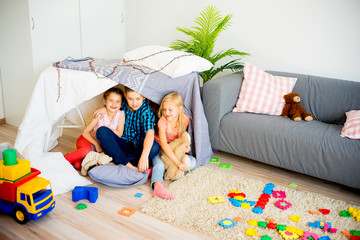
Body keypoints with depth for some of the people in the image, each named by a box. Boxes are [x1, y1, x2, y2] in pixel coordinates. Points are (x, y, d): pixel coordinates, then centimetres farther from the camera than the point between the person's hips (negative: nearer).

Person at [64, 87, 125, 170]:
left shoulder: (121, 115, -11)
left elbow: (119, 134, -14)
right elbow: (85, 132, -12)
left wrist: (105, 128, -24)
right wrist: (96, 144, -24)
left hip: (102, 145, 1)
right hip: (89, 140, -1)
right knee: (86, 150, -37)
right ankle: (63, 160, -18)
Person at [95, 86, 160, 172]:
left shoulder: (146, 110, -18)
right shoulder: (124, 103, -4)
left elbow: (150, 133, -34)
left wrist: (144, 156, -48)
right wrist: (105, 108, -1)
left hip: (137, 147, -4)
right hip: (122, 144, 4)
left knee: (155, 147, -34)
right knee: (102, 131, -21)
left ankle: (115, 162, -36)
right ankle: (127, 164, -34)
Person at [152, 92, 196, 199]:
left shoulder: (185, 119, -12)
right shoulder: (162, 121, -25)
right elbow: (164, 144, -35)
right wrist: (178, 163, -42)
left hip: (175, 150, 4)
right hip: (160, 149, -4)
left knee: (193, 161, -16)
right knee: (159, 164, -33)